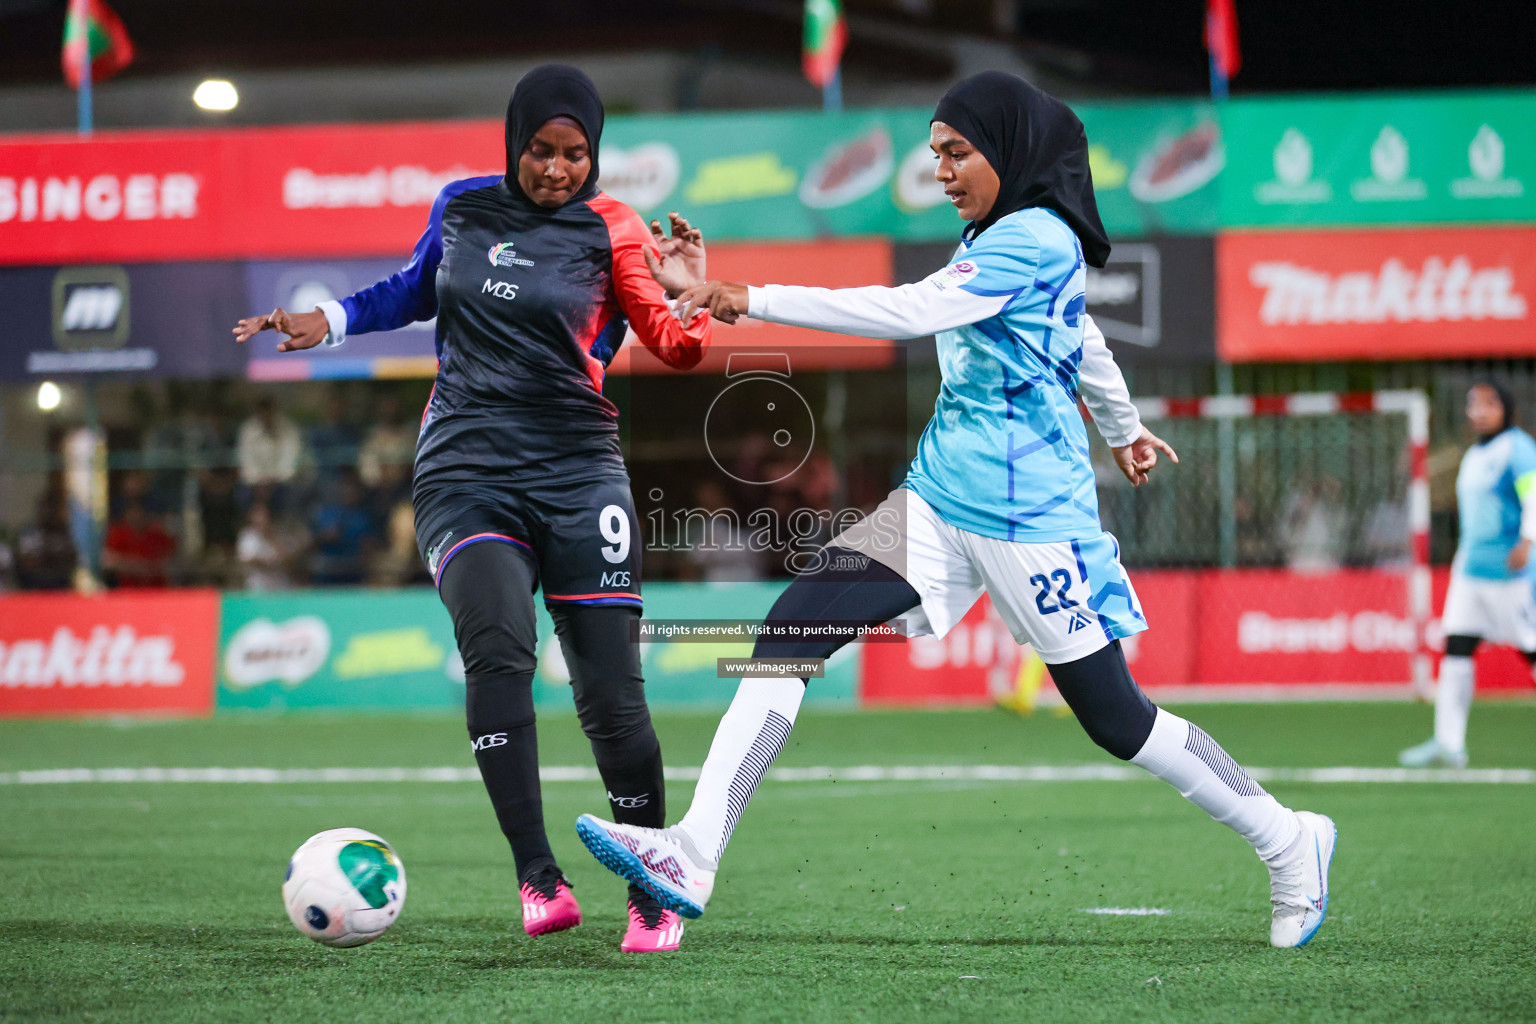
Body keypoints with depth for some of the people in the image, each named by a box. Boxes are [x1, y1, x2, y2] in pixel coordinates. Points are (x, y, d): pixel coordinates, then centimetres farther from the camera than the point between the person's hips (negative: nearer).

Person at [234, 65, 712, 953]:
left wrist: (689, 297, -22)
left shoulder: (612, 232, 1)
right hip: (468, 473, 1)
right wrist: (328, 320, 15)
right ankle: (540, 882, -28)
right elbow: (417, 291, 28)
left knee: (611, 694, -5)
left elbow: (674, 347, -2)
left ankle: (655, 896, 14)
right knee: (499, 648, -26)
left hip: (577, 475, -1)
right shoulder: (462, 208, 9)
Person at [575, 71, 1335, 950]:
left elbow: (910, 310, -24)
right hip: (939, 500, 9)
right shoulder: (995, 240, 14)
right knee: (792, 629, -11)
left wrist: (756, 300, -24)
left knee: (1115, 718, 1)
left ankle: (1289, 842, 23)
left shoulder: (1035, 239, -14)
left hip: (1026, 515, -9)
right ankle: (694, 854, -19)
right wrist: (1124, 427, 48)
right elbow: (1084, 338, 30)